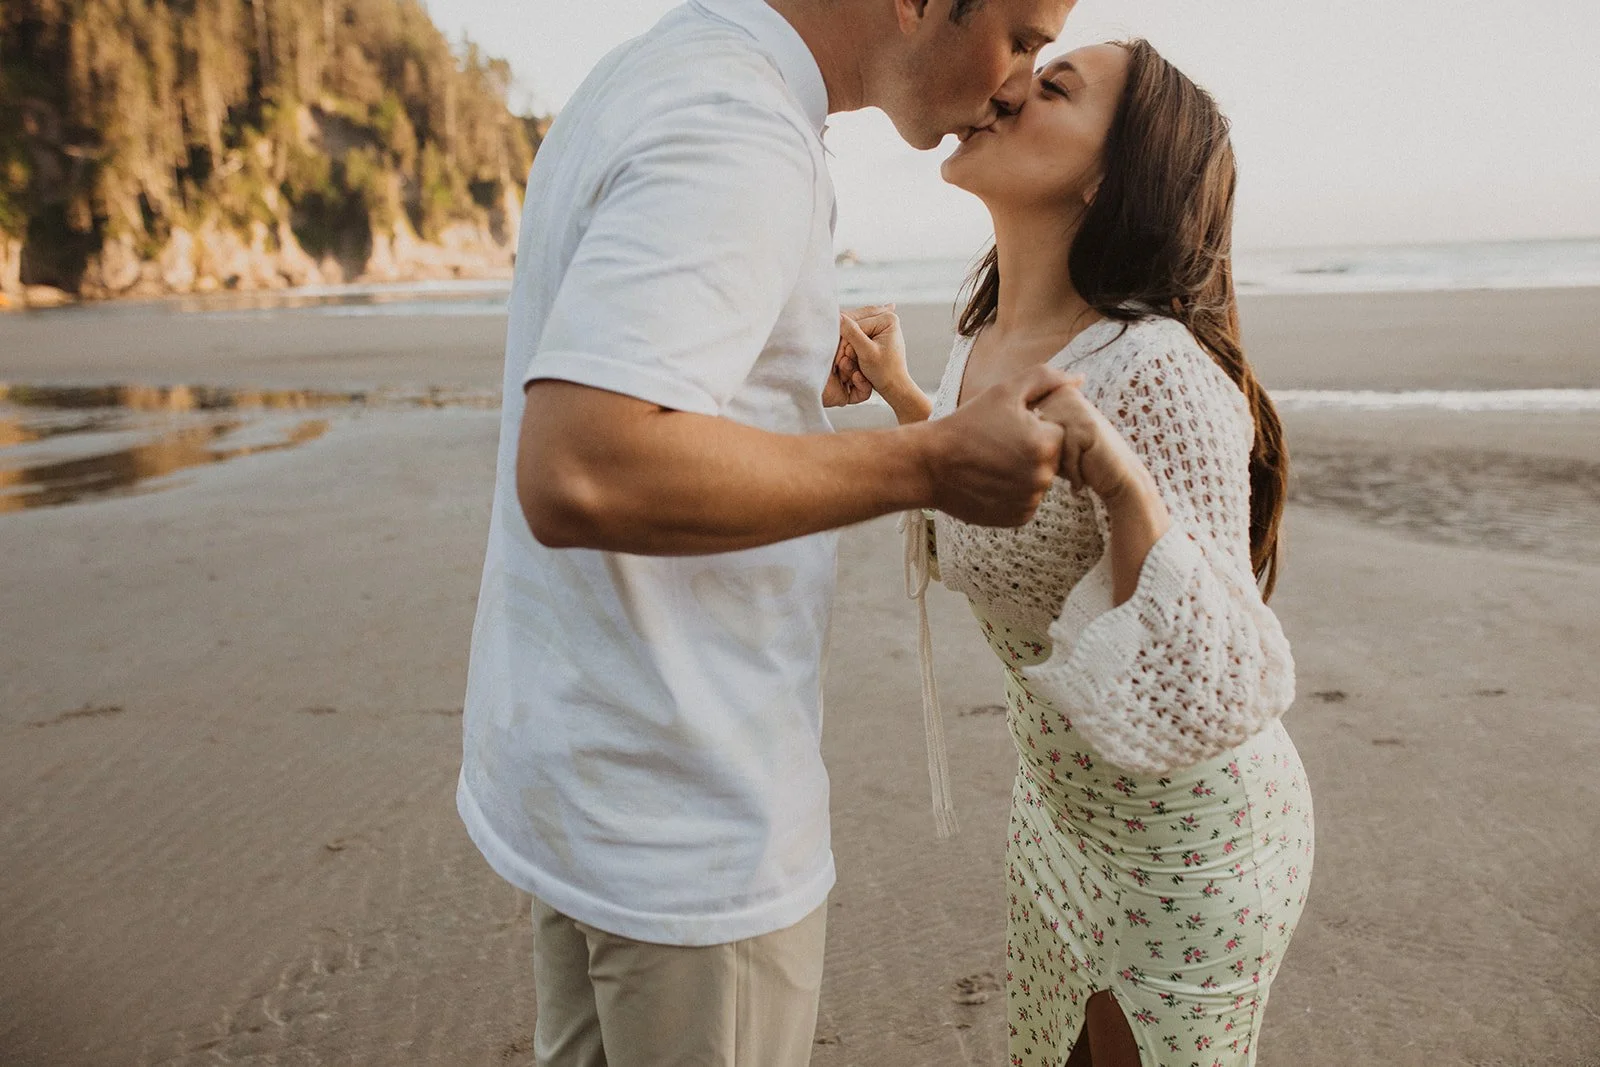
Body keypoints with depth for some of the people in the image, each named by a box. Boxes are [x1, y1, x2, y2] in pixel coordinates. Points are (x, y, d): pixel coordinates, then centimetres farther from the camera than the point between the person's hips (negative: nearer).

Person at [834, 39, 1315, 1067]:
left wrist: (1119, 481, -44)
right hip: (1060, 798, 8)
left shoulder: (1160, 374, -30)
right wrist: (901, 394, 6)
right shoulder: (983, 346, -5)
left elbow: (1219, 692, -32)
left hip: (1188, 834, -8)